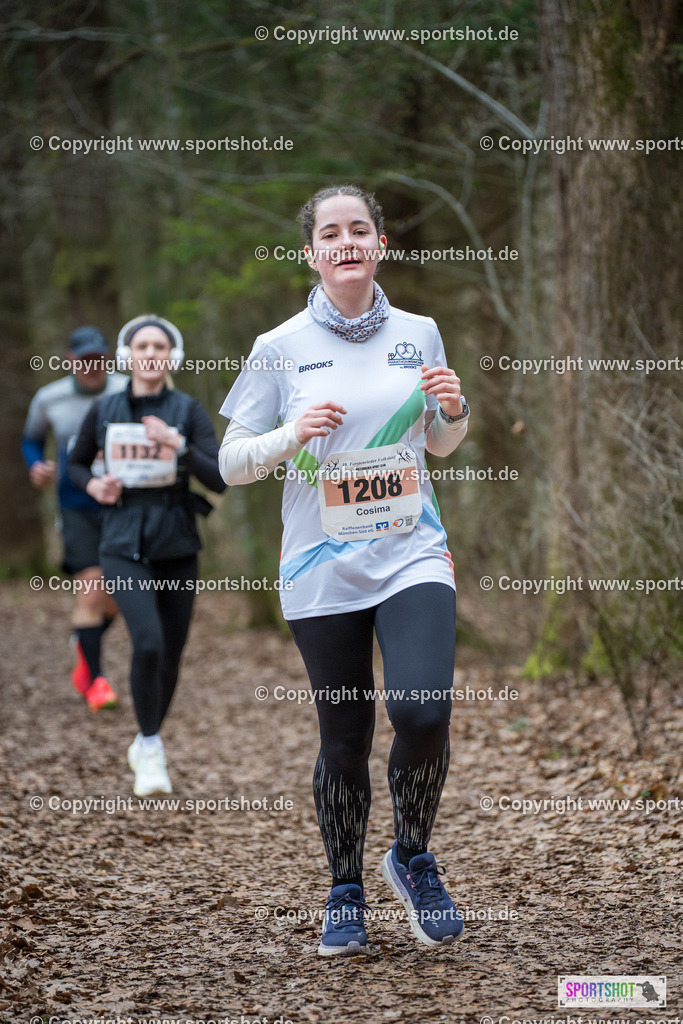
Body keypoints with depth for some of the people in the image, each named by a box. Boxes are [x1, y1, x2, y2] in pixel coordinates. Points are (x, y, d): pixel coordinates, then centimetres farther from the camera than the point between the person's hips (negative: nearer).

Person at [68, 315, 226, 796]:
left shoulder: (189, 411, -3)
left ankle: (146, 746, 36)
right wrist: (94, 485, -3)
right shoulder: (104, 411, 1)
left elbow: (219, 480, -10)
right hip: (125, 546, -1)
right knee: (148, 643, -22)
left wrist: (177, 444, -23)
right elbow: (77, 462, 18)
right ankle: (152, 751, -5)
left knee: (169, 658, 11)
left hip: (177, 547, 1)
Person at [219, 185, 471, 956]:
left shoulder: (418, 334, 7)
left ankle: (413, 857, 10)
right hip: (323, 570, -1)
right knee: (344, 740, 4)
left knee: (423, 713, -17)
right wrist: (293, 435, -14)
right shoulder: (280, 349, -1)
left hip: (413, 557, 1)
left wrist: (454, 410, -2)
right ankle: (345, 893, 24)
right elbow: (231, 464, 3)